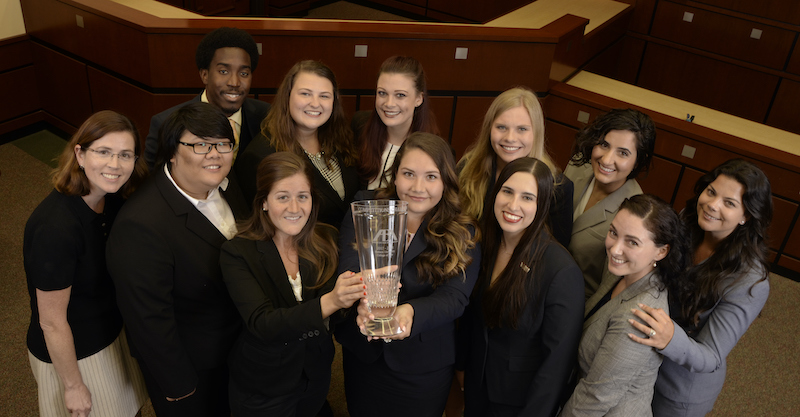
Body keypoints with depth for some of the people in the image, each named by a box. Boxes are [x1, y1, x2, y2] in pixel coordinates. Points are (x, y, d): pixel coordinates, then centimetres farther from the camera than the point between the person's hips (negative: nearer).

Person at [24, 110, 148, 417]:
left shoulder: (112, 201, -11)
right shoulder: (56, 227, -34)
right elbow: (52, 322, -24)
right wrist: (74, 386, -13)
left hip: (111, 331, 7)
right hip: (73, 351, -7)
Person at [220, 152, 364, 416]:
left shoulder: (327, 241, -9)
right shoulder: (237, 253, -18)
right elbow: (262, 324, -29)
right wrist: (329, 302, -44)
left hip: (316, 377, 3)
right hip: (262, 391, -3)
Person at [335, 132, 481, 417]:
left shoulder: (462, 234, -11)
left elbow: (454, 298, -21)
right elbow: (349, 265, -22)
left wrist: (411, 312, -44)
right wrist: (364, 301, -46)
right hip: (363, 354, 2)